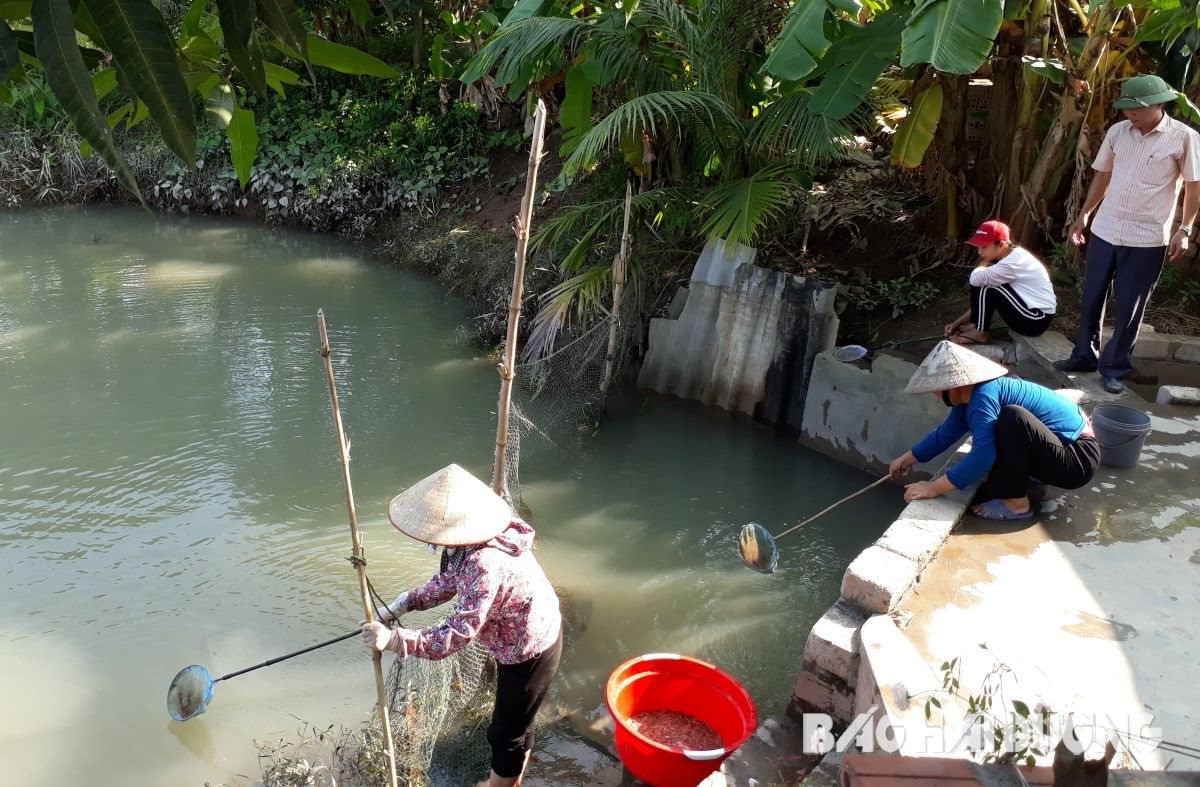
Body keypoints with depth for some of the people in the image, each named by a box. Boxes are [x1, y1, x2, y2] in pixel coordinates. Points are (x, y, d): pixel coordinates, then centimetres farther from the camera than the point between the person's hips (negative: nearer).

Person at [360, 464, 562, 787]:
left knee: (507, 732, 13)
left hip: (530, 651, -10)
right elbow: (450, 580, 7)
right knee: (516, 721, 29)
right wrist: (404, 603, -5)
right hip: (533, 634, 10)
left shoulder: (483, 565, -39)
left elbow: (458, 636, -36)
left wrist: (394, 640, -34)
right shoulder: (469, 540, -10)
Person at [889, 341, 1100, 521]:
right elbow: (944, 434, 16)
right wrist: (907, 458, 24)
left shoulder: (983, 396, -26)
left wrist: (934, 488, -27)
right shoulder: (969, 397, 2)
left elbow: (982, 456, -33)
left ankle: (1016, 503, -16)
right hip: (1060, 447, 9)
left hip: (1077, 458, -9)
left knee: (1012, 417, -31)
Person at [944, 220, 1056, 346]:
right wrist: (957, 323, 5)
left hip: (1036, 320, -10)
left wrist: (984, 262, -8)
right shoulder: (1011, 257, 8)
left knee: (986, 286, -17)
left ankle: (979, 333, -4)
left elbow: (975, 278, -29)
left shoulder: (1014, 262, -23)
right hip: (1031, 311, 10)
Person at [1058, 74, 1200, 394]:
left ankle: (1114, 367, 18)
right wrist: (1083, 215, 14)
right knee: (1091, 299, 12)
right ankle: (1084, 356, 29)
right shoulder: (1117, 131, 2)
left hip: (1148, 238, -4)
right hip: (1105, 231, 4)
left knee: (1129, 308, 4)